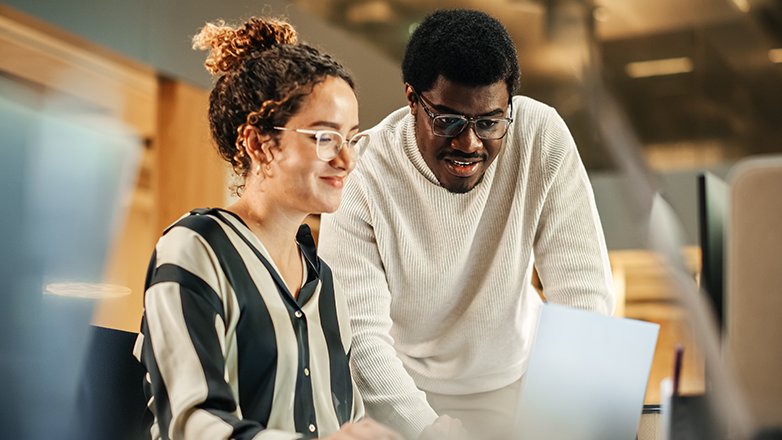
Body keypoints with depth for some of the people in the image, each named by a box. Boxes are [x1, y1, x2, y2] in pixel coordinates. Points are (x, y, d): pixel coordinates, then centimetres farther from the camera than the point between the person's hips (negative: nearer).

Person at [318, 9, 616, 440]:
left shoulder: (542, 137, -15)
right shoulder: (361, 174, -20)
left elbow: (584, 294, -13)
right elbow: (359, 334, -22)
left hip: (512, 383, 1)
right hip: (399, 392, 0)